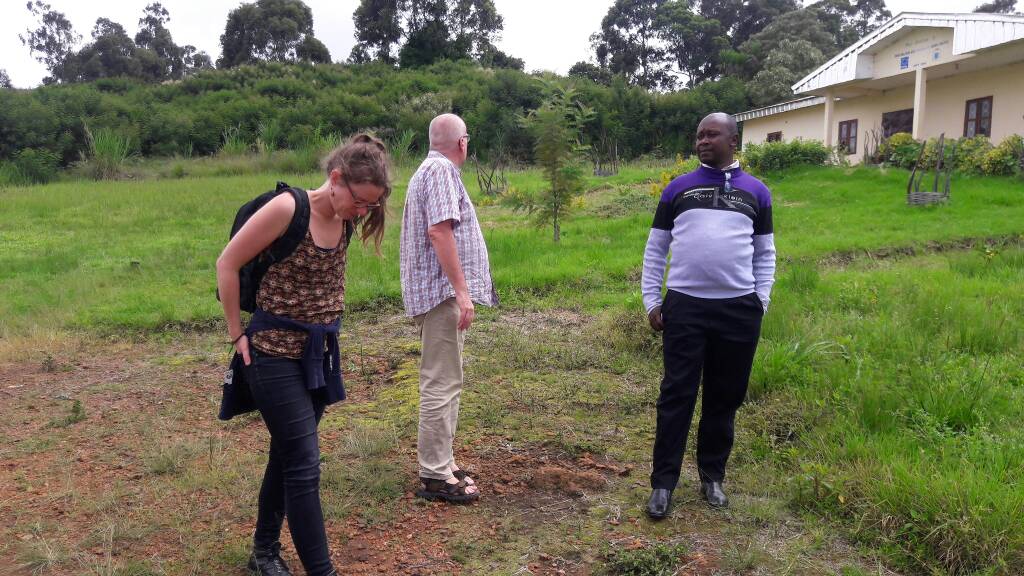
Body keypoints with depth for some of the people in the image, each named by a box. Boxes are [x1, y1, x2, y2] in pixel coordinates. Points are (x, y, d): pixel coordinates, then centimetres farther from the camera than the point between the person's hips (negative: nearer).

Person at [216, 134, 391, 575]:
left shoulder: (344, 220, 0)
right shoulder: (287, 209, -19)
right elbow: (227, 264, -12)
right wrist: (237, 333, -8)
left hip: (318, 354, 7)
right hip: (275, 355, -7)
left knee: (286, 457, 18)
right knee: (304, 465, -6)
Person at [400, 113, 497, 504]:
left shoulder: (428, 170, 21)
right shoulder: (441, 170, -12)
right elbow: (439, 230, -23)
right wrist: (462, 291, -24)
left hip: (438, 294, 11)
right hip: (443, 293, -11)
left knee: (444, 381, 15)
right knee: (441, 383, -7)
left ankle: (441, 462, 24)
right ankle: (435, 476, -1)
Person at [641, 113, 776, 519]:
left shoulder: (756, 192, 10)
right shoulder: (678, 188, 8)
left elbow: (765, 253, 14)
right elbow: (655, 249, 9)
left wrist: (760, 301, 4)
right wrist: (651, 301, 2)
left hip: (739, 310, 1)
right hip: (684, 307, -1)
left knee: (725, 397, 10)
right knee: (677, 396, 0)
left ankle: (712, 476, 25)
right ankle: (663, 482, 8)